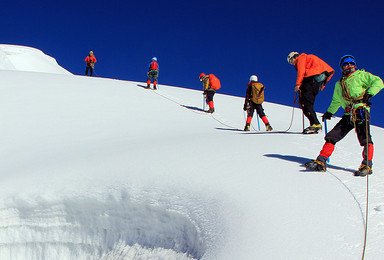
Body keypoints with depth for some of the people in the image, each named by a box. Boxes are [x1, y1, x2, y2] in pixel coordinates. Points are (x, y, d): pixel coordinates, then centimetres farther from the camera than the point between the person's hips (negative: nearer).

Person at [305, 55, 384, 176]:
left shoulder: (361, 75, 10)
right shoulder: (339, 84, 27)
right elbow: (336, 101, 39)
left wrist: (369, 93, -13)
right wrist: (329, 112, 31)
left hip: (361, 111, -5)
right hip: (348, 115, 5)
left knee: (365, 139, -20)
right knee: (332, 137, -2)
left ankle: (367, 165, -14)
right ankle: (321, 162, -1)